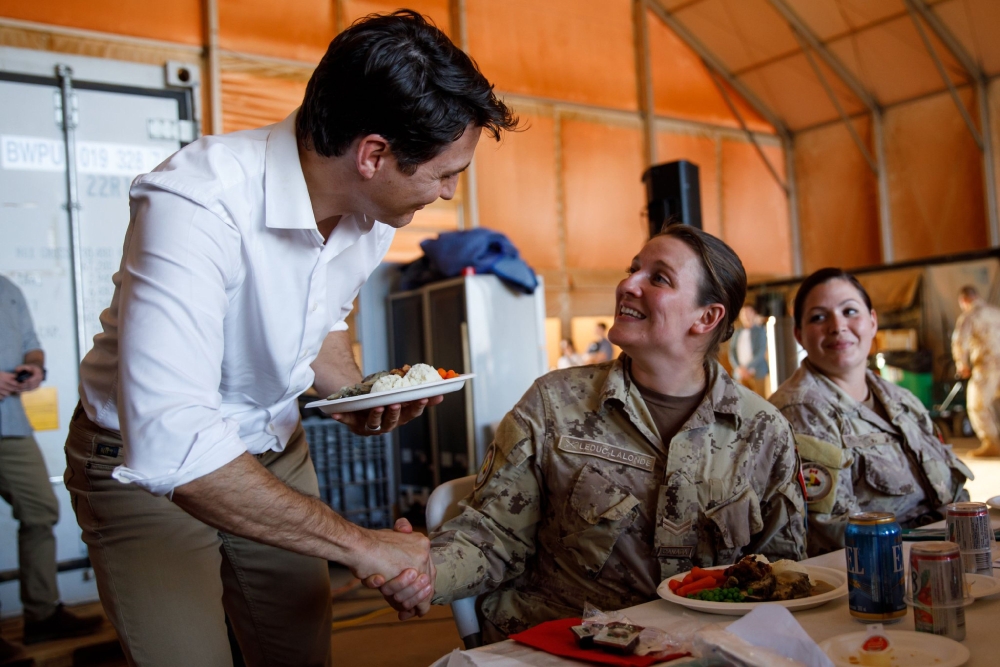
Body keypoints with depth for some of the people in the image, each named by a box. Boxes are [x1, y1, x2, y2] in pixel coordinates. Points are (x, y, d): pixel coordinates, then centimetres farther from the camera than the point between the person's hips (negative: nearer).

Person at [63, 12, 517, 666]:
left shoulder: (373, 207, -10)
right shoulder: (198, 204, -34)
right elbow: (171, 448, -40)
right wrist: (357, 543, -35)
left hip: (274, 449, 6)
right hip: (144, 463, -5)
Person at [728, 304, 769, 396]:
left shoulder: (760, 331, 0)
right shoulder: (737, 332, 10)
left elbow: (762, 351, -7)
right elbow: (732, 351, 7)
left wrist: (747, 367, -13)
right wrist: (738, 368, -7)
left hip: (757, 373, -3)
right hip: (740, 373, 3)